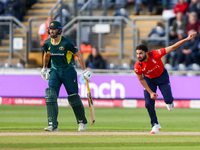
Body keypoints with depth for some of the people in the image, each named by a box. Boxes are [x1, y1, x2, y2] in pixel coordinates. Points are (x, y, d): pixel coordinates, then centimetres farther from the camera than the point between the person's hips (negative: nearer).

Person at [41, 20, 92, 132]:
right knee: (50, 95, -14)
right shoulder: (47, 43, -2)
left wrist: (84, 71, -15)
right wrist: (44, 69, 29)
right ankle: (53, 125, -17)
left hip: (68, 71, -4)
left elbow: (79, 55, -12)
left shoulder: (66, 43, -18)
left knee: (74, 97, 1)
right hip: (54, 71, 4)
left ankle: (82, 122, 24)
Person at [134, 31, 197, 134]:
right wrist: (150, 92, -14)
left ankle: (169, 102, 33)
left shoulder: (155, 55, -34)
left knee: (168, 100, -9)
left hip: (162, 77, -1)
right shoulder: (137, 67, -28)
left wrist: (186, 39, -40)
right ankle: (155, 125, 14)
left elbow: (172, 48, -33)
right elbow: (141, 80, -10)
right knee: (148, 104, -6)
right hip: (149, 80, 1)